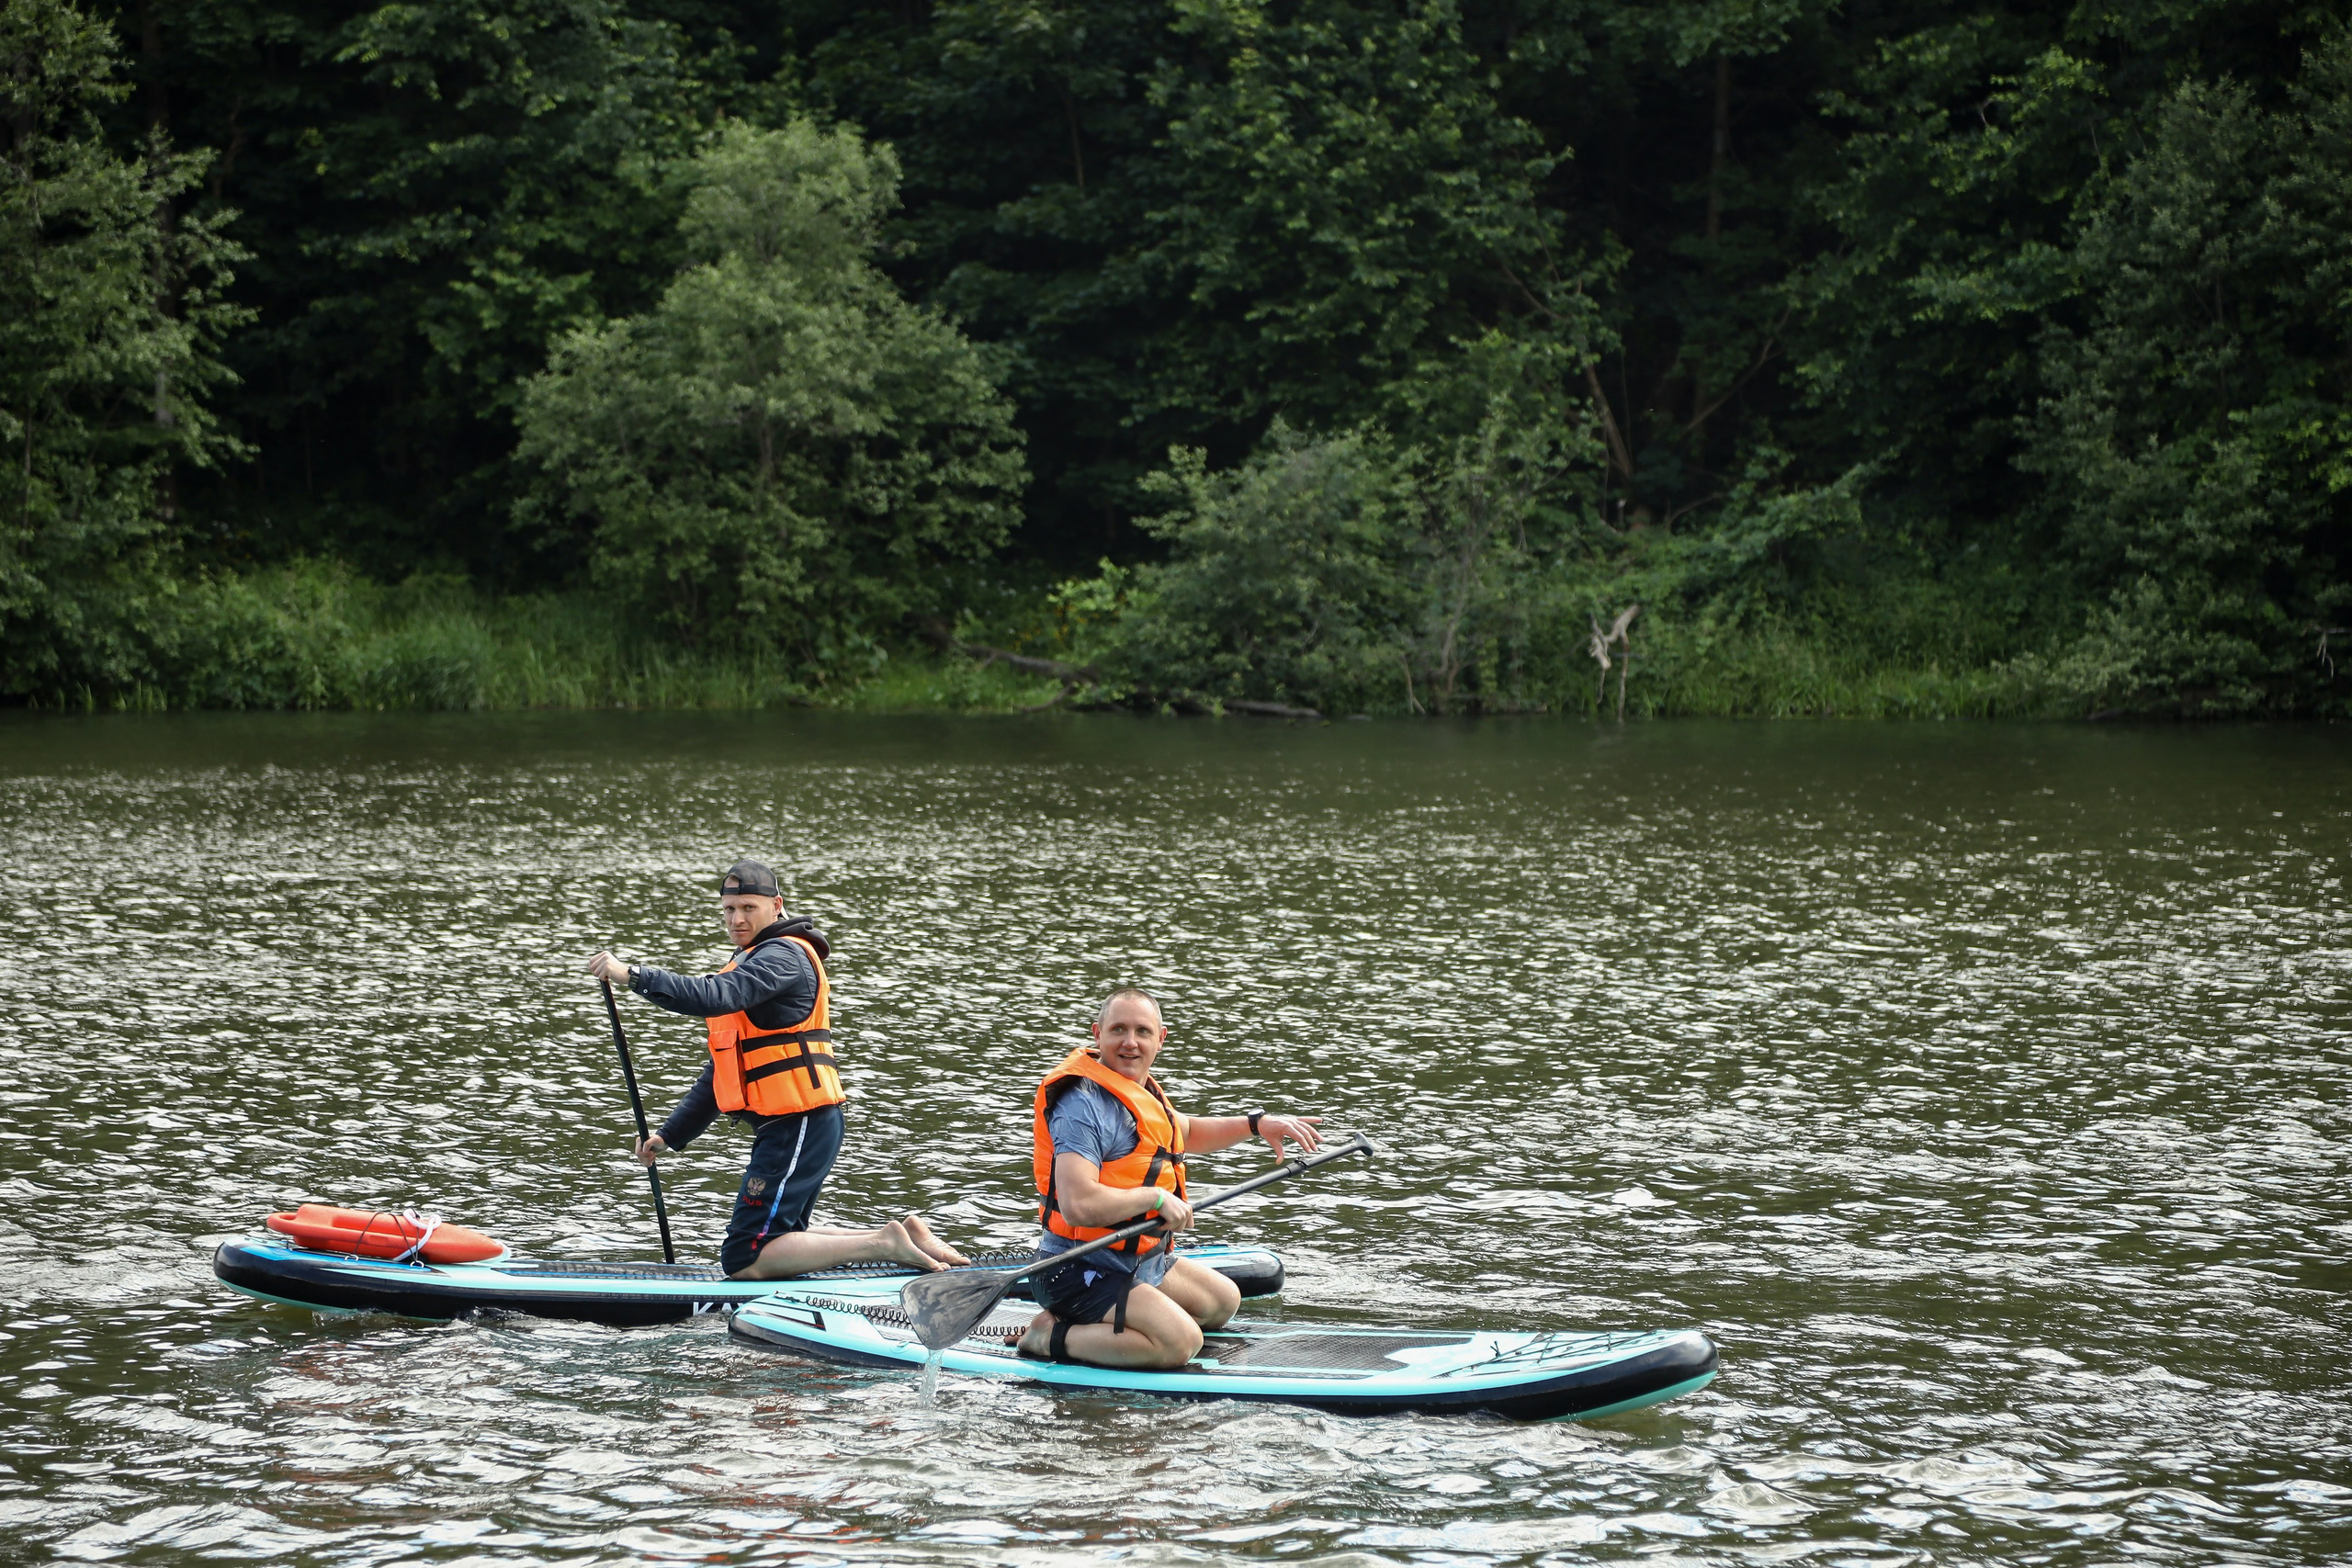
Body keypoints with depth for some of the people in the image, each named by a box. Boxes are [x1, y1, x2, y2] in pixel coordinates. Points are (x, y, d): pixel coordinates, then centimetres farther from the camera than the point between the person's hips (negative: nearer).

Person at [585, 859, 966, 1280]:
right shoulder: (752, 962, 22)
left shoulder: (784, 957, -11)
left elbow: (715, 996, -30)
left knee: (744, 1260, -13)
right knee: (779, 1238, 22)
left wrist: (633, 975, -31)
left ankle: (882, 1245, -13)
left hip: (797, 1128, -11)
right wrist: (669, 1135, 20)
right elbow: (721, 1071, 25)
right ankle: (900, 1237, 16)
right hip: (790, 1126, 11)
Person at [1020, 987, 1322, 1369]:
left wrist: (1256, 1124, 20)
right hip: (1082, 1275, -11)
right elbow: (1078, 1204, -34)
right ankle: (1055, 1337, -13)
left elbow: (1186, 1133, 33)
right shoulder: (1085, 1104, -23)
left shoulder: (1139, 1090, 10)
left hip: (1143, 1261, 11)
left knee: (1224, 1302, 25)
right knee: (1181, 1342, -27)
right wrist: (1155, 1198, -22)